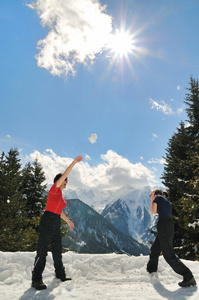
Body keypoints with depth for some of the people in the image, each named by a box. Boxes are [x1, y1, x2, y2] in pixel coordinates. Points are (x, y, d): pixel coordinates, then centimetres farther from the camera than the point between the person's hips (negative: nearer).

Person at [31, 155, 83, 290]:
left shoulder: (60, 194, 18)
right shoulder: (54, 189, -5)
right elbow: (64, 174, -16)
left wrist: (68, 221, 34)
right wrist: (74, 162, -18)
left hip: (56, 224, 9)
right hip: (48, 221, -9)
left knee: (57, 250, 16)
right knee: (42, 250, -6)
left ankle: (60, 275, 28)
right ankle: (36, 280, 0)